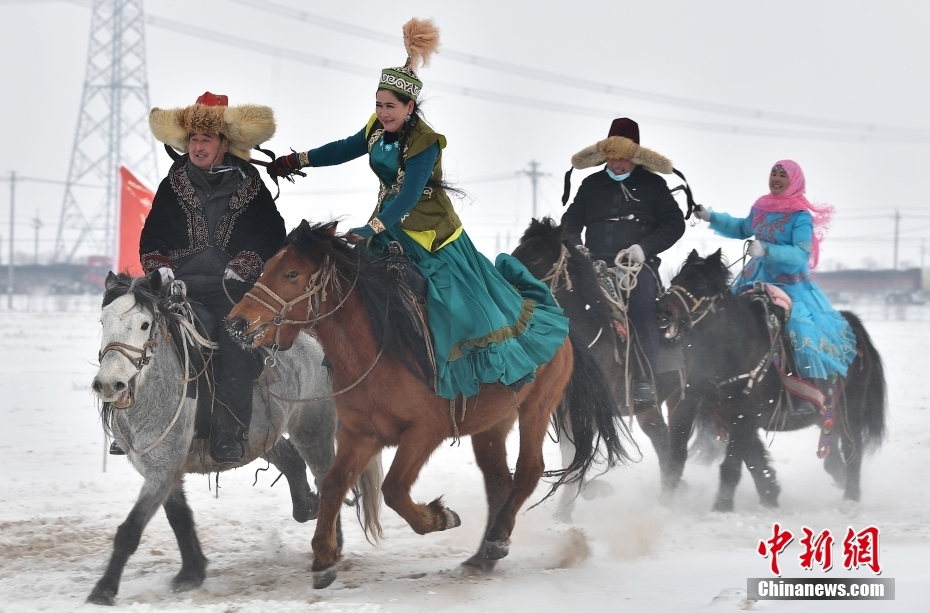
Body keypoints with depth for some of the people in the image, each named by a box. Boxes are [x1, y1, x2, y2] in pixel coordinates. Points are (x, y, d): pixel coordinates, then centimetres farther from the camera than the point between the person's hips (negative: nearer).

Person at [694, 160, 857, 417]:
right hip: (757, 279, 7)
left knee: (802, 329, -21)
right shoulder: (761, 208, 5)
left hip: (791, 284, -7)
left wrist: (766, 250, -33)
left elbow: (801, 255, -23)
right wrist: (711, 218, 19)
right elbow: (742, 229, 26)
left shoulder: (801, 216, -14)